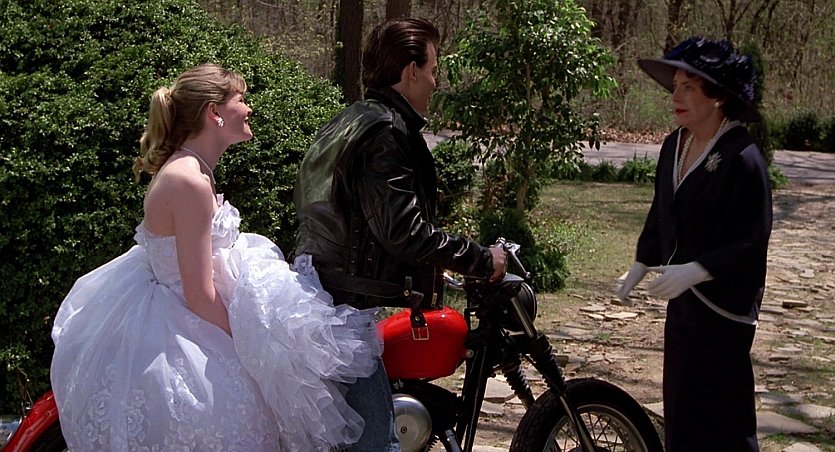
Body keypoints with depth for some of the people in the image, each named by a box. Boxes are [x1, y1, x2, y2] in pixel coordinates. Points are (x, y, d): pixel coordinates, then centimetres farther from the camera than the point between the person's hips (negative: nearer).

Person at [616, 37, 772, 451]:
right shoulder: (674, 145, 6)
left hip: (723, 307, -8)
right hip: (683, 299, 8)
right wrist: (639, 266, 11)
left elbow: (753, 242, -19)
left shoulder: (742, 159, -18)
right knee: (680, 401, 15)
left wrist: (694, 271, -27)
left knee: (719, 418, -3)